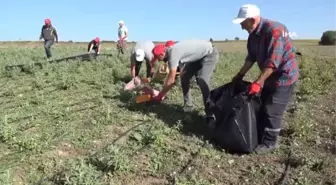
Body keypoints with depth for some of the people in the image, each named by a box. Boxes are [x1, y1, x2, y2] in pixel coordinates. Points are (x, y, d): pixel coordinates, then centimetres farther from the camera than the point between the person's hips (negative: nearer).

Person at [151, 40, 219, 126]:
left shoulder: (173, 54, -29)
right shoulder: (171, 52, -1)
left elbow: (171, 80, -26)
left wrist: (160, 95, -16)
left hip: (209, 54, -10)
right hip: (198, 55, 10)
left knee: (202, 81, -23)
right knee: (184, 77, 6)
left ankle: (210, 115, -18)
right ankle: (188, 105, 15)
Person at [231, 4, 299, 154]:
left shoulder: (274, 30, -28)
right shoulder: (253, 34, 0)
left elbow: (273, 62, -32)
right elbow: (251, 57, 8)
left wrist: (258, 82, -32)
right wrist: (240, 75, 6)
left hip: (284, 76, -9)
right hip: (269, 76, 9)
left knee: (272, 112, -4)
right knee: (262, 108, 14)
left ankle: (269, 143, 11)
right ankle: (259, 137, 27)